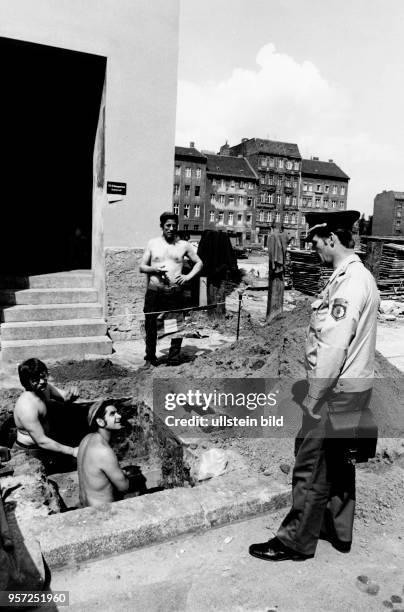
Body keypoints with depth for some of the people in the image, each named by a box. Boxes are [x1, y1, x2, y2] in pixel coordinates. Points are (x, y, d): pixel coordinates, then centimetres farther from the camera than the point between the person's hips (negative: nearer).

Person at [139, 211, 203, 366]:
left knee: (177, 324, -1)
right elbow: (142, 267, 9)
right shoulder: (153, 243, 9)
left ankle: (174, 358, 14)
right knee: (150, 325, 6)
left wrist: (188, 276, -1)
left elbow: (199, 263, 15)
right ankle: (150, 357, 21)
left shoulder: (183, 245, 8)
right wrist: (154, 269, -11)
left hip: (175, 292, 0)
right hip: (154, 291, 1)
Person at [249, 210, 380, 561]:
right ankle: (338, 531, 38)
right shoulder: (357, 275, 9)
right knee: (337, 460, 21)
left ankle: (296, 542, 21)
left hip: (336, 390, -10)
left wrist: (315, 398, -18)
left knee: (312, 468, 4)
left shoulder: (350, 281, -21)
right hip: (350, 387, 10)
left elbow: (333, 348, -25)